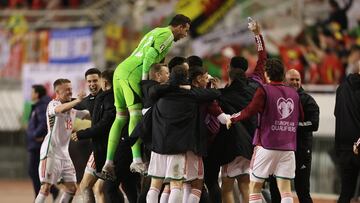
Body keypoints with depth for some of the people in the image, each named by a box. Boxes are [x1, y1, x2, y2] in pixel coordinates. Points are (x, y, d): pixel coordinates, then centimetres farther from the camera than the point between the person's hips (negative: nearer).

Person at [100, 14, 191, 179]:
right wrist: (145, 79, -15)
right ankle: (137, 161, -26)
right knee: (136, 115, -15)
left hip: (120, 70, 9)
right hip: (132, 73, -9)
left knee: (120, 118, 10)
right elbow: (151, 55, -13)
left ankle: (108, 164, 7)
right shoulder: (167, 34, -1)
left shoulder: (156, 32, 29)